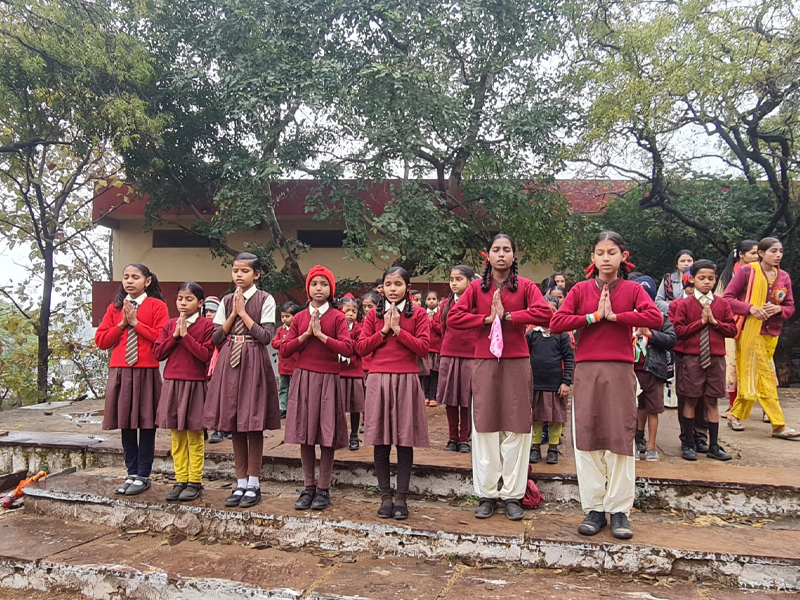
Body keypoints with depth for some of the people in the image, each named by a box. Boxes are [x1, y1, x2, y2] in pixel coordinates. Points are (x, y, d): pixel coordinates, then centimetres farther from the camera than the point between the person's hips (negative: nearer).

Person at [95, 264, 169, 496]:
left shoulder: (156, 306, 0)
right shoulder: (114, 308, 12)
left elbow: (162, 338, -11)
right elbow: (100, 341, 8)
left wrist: (135, 322, -11)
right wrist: (122, 324, -4)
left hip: (146, 372, -4)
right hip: (119, 372, 4)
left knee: (146, 424, 2)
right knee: (125, 424, 9)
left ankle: (143, 477, 12)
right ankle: (132, 474, 21)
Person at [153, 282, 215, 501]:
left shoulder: (206, 325, -5)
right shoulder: (169, 325, 9)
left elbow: (206, 354, -15)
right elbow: (157, 352, 3)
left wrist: (185, 335, -15)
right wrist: (175, 336, -8)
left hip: (195, 384, -4)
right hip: (171, 383, 5)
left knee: (194, 436, 4)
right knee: (176, 437, 10)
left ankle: (195, 482, 13)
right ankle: (180, 480, 20)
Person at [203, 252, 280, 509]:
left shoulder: (265, 300, -3)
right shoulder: (227, 301, 10)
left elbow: (266, 336, -11)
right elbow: (216, 338, 6)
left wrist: (243, 313, -10)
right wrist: (233, 315, -4)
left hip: (254, 364, -4)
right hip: (230, 363, 5)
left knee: (253, 424, 0)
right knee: (234, 424, 8)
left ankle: (253, 484, 11)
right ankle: (241, 483, 18)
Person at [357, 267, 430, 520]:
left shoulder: (418, 314, 4)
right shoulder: (374, 314, 10)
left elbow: (423, 347, -7)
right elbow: (361, 348, 3)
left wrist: (397, 329, -10)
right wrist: (384, 330, -6)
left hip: (406, 380, -2)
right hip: (378, 380, 2)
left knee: (405, 440, 2)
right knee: (381, 441, 4)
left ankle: (401, 497, 12)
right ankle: (385, 496, 15)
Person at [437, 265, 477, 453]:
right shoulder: (446, 304, 7)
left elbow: (483, 330, 0)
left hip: (470, 356, -3)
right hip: (448, 356, 3)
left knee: (466, 399, 4)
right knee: (450, 398, 7)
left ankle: (464, 439, 15)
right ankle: (452, 437, 18)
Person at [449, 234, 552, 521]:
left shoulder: (525, 286, 4)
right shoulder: (477, 287, 7)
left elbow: (544, 314, -13)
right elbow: (453, 317, -2)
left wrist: (507, 316, -14)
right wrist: (487, 318, -10)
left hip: (517, 363, -1)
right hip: (485, 363, 1)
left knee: (516, 428, 2)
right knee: (485, 427, 4)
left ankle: (513, 495, 12)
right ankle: (487, 494, 14)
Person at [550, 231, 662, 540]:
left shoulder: (632, 289, 5)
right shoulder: (581, 289, 7)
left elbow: (656, 318, -13)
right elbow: (556, 323, -4)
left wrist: (614, 315, -13)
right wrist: (594, 316, -9)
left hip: (620, 372, -1)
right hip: (586, 371, 1)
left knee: (621, 438, 1)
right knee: (588, 439, 4)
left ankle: (619, 509, 12)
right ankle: (594, 508, 14)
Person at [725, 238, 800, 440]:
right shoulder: (747, 271, -8)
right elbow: (727, 298, -8)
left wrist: (778, 309, -13)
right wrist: (750, 308, -22)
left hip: (771, 334, 5)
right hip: (750, 332, -5)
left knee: (752, 378, 10)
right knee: (765, 378, -6)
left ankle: (735, 415, 24)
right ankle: (779, 425, -3)